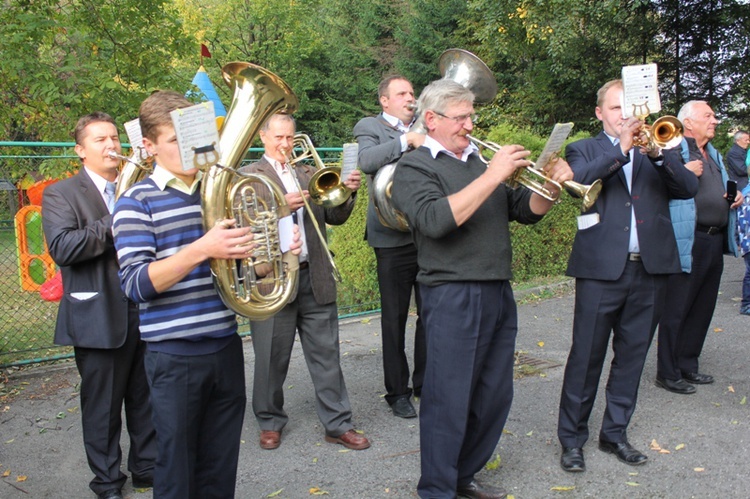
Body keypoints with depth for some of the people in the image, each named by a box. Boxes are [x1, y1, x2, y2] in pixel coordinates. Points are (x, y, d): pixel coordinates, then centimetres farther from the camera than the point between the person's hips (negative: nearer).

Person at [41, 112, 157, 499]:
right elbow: (61, 248, -18)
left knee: (147, 398, 14)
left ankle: (147, 467, 31)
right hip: (99, 317, -4)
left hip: (146, 311, 5)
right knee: (102, 405, 8)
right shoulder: (60, 194, -2)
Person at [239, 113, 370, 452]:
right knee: (272, 359, 7)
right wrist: (282, 207, -24)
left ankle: (338, 424, 16)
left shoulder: (309, 174, 16)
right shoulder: (248, 176, 3)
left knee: (326, 355, 6)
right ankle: (270, 421, 26)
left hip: (315, 278, 4)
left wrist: (347, 193, -7)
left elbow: (334, 218, 11)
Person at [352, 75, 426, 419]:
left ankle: (426, 382, 25)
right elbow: (366, 161, -18)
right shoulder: (370, 127, 3)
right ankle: (397, 392, 17)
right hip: (394, 237, -4)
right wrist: (407, 140, -24)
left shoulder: (425, 128, 18)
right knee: (395, 318, 5)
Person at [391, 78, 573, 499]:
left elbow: (526, 211, 17)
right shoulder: (414, 167, -4)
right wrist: (493, 175, -22)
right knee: (450, 400, 1)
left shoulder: (479, 161, 17)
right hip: (453, 297, -7)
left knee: (495, 396, 15)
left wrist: (551, 185, -4)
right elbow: (436, 220, -23)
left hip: (499, 293, 8)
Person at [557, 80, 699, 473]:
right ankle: (572, 437, 13)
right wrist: (621, 149, -19)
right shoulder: (584, 150, 8)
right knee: (586, 356, 1)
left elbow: (689, 188, 1)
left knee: (632, 355, 11)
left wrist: (656, 153, -12)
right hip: (602, 268, -4)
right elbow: (578, 182, -15)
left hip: (651, 268, 4)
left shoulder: (654, 147, 17)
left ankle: (615, 432, 24)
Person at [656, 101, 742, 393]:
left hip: (716, 242, 9)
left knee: (702, 309, 14)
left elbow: (723, 191, 33)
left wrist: (736, 196, 13)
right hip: (687, 242, -9)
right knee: (676, 310, -2)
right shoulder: (672, 150, -8)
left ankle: (687, 366, 26)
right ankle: (667, 373, 7)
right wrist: (686, 173, -22)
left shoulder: (713, 155, 21)